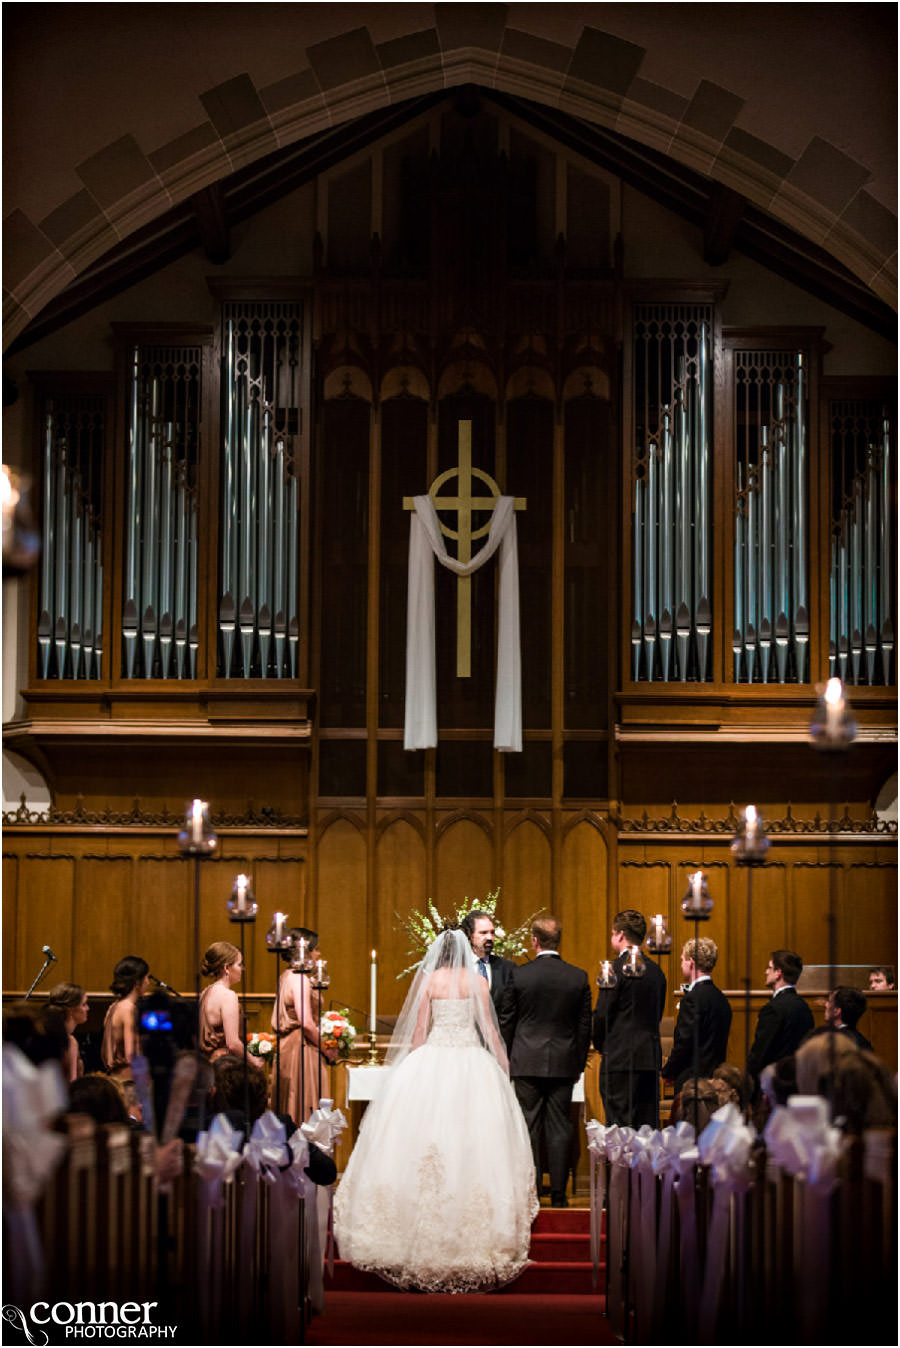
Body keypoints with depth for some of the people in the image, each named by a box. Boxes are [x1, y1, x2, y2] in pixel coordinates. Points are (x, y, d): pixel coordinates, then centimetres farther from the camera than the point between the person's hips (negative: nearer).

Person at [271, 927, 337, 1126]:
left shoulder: (287, 976, 13)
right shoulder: (300, 979, -16)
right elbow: (306, 1023, -21)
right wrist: (325, 1049, -11)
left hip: (286, 1046, 10)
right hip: (301, 1049, -10)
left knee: (288, 1109, 11)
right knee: (305, 1108, -7)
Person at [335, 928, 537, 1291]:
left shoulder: (429, 979, 3)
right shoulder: (477, 981, 3)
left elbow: (419, 1029, 4)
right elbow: (488, 1028, 4)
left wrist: (413, 1066, 13)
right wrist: (502, 1064, 15)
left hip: (433, 1058, 0)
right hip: (472, 1062, 0)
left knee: (424, 1136, 3)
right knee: (472, 1139, 2)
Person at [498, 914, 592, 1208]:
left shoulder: (518, 975, -7)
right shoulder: (579, 977, 0)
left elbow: (506, 1022, -1)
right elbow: (584, 1025, 6)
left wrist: (506, 1059, 11)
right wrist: (579, 1063, 15)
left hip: (527, 1062, -2)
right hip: (564, 1062, 2)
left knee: (530, 1126, 4)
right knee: (560, 1126, 4)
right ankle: (558, 1193, 5)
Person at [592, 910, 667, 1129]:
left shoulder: (618, 968, -10)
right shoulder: (656, 970, 11)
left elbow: (602, 1014, -10)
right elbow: (657, 1014, 15)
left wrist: (600, 1045, 6)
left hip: (621, 1060, -7)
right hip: (651, 1058, 7)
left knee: (621, 1125, -6)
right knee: (648, 1125, 9)